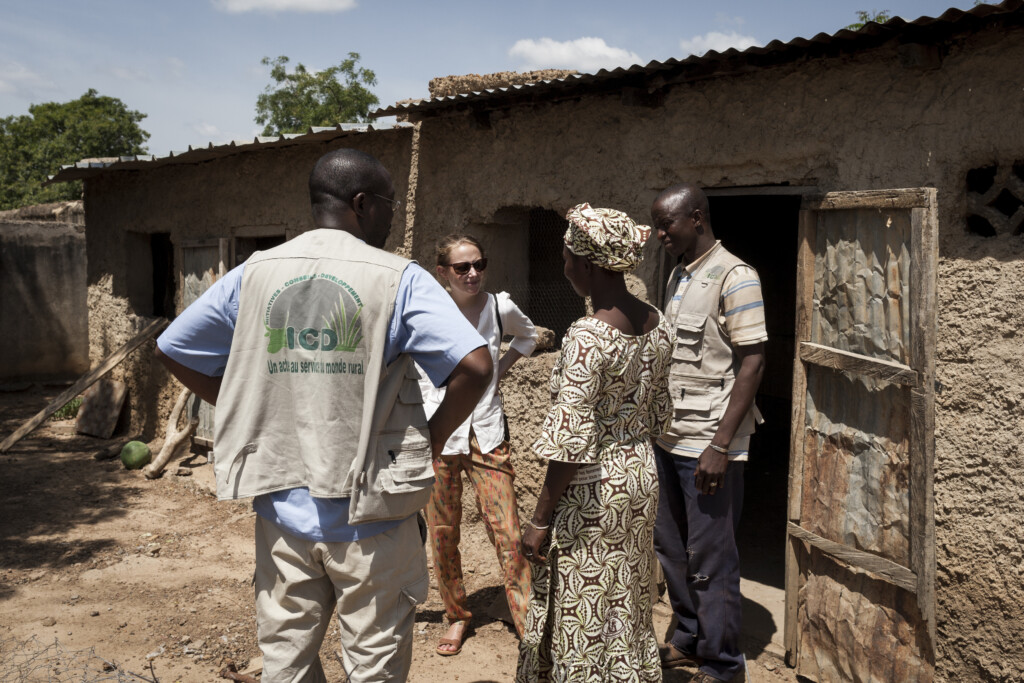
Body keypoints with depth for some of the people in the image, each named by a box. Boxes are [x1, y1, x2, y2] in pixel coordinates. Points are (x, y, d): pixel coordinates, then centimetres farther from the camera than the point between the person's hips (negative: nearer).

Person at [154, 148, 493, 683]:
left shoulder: (255, 274, 2)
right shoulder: (397, 279, -11)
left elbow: (171, 349, 11)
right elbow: (474, 366, -21)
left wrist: (253, 414, 10)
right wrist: (431, 440, -6)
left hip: (282, 510, 4)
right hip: (368, 516, -3)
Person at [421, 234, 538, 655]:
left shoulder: (500, 307, -3)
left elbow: (527, 336, 20)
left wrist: (501, 368, 6)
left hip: (487, 434, 1)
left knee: (507, 533, -2)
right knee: (443, 533, 10)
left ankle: (529, 626, 10)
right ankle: (457, 617, 29)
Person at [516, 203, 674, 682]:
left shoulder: (587, 337, -23)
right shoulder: (657, 325, 0)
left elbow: (570, 440, -23)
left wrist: (539, 521, -16)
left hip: (593, 488, -8)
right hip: (642, 479, 8)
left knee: (581, 617, 9)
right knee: (627, 604, 22)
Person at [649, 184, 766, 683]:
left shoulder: (734, 278, -11)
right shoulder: (678, 277, 13)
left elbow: (752, 363, -15)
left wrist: (720, 446, -19)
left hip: (708, 444, -8)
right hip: (669, 437, 8)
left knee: (709, 558, 3)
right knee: (670, 546, 16)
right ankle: (687, 640, 34)